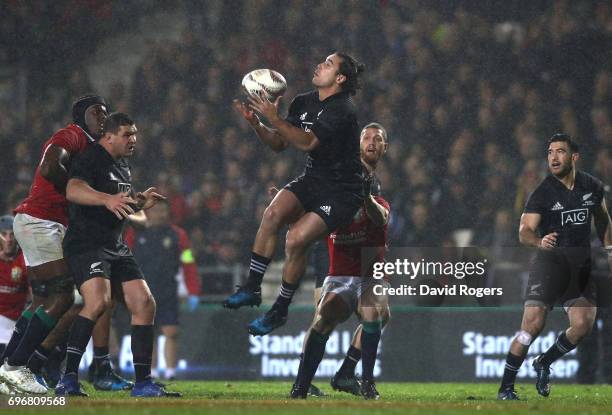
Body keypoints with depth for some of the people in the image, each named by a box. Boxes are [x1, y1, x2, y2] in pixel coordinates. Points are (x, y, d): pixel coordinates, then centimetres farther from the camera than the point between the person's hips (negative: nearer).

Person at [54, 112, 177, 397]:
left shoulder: (122, 165, 20)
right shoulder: (90, 159, -10)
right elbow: (73, 191, -30)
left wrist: (140, 202, 14)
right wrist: (107, 199, -46)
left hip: (116, 246, 9)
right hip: (85, 243, -9)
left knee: (144, 304, 0)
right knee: (98, 301, -29)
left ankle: (143, 383, 7)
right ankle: (68, 380, -24)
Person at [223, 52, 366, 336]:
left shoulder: (342, 110, -19)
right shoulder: (304, 103, 5)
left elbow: (307, 142, -31)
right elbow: (278, 144, 7)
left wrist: (274, 119, -36)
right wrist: (255, 123, -10)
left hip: (341, 192, -7)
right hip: (312, 180, 7)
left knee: (296, 240, -23)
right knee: (273, 213, -22)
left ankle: (280, 310, -6)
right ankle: (251, 288, -14)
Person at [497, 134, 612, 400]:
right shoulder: (542, 192, -6)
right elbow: (524, 232, -13)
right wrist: (540, 241, -33)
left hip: (582, 262, 4)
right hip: (550, 258, -4)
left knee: (583, 324, -10)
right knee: (533, 322, -16)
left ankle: (543, 363, 17)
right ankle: (505, 388, -10)